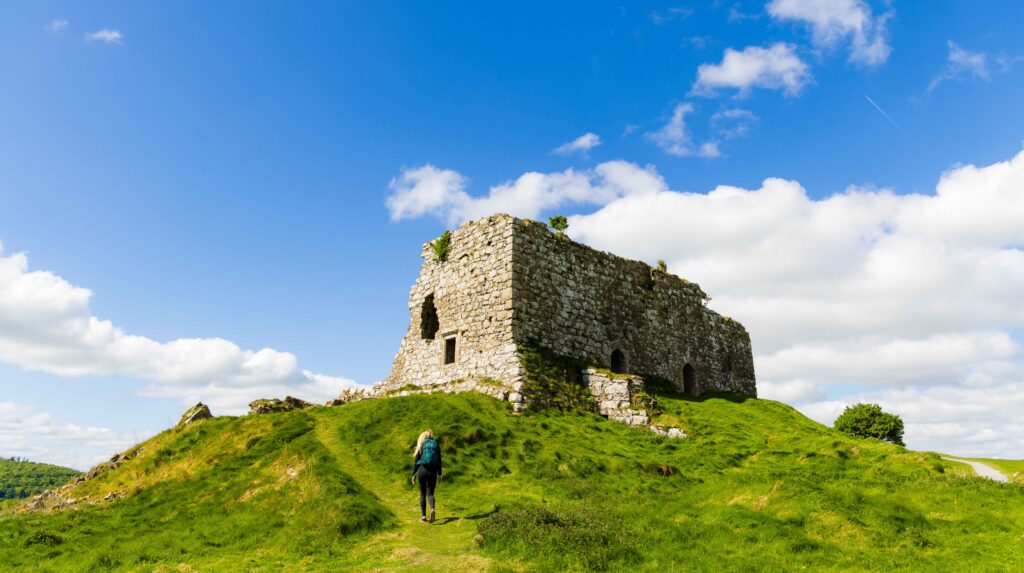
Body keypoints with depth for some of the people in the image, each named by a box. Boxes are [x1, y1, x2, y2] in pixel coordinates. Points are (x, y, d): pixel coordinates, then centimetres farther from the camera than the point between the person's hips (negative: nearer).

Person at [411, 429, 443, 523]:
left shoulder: (421, 446, 1)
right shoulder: (436, 445, 7)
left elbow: (416, 461, 0)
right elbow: (439, 461, 6)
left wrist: (414, 474, 6)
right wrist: (439, 475, 11)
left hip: (422, 470, -1)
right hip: (433, 471, 1)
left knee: (423, 494, 10)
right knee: (430, 493, 6)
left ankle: (423, 516, 10)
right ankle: (432, 509, -21)